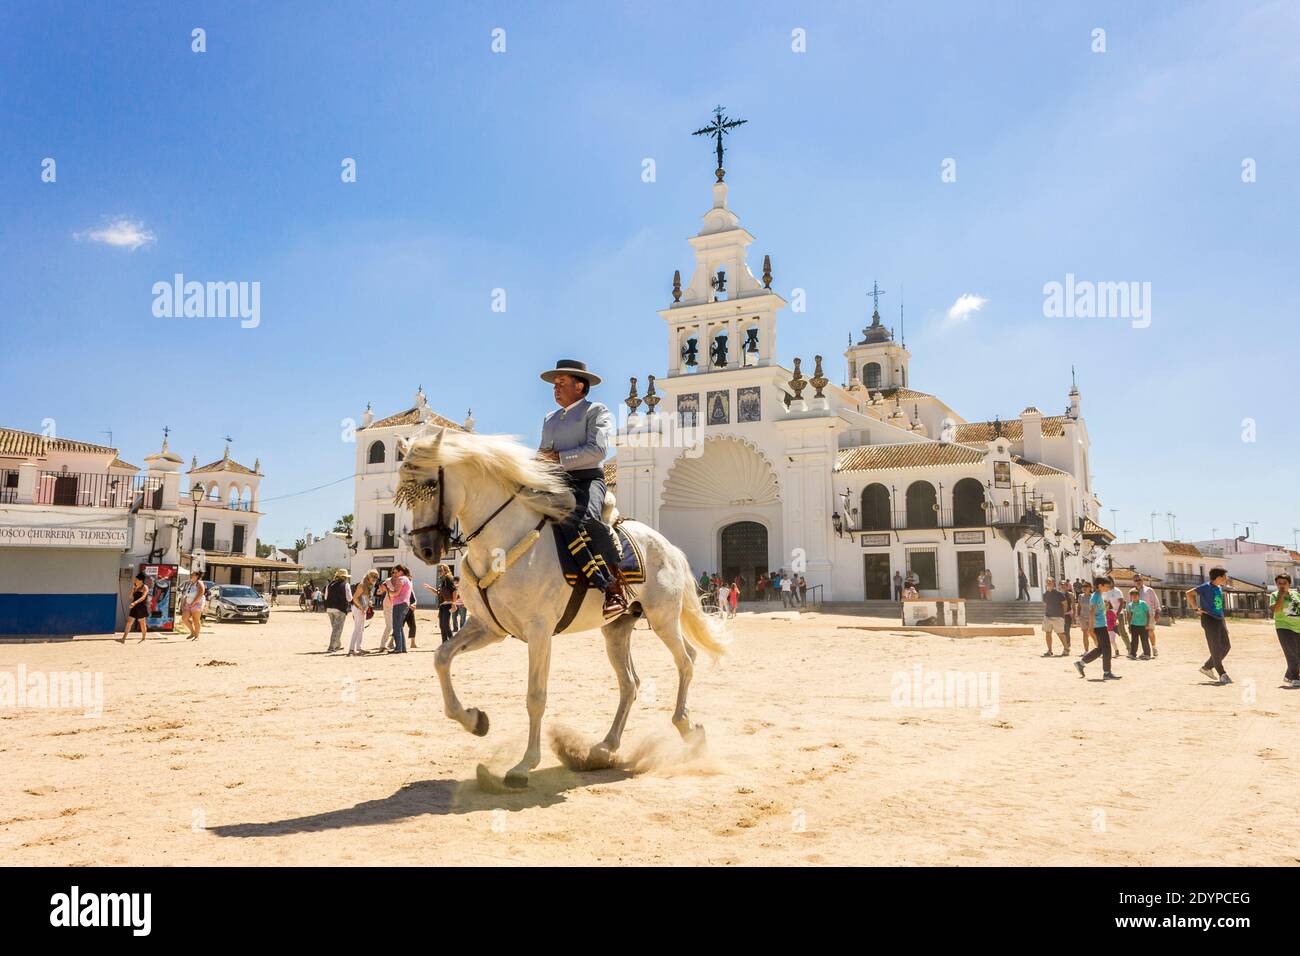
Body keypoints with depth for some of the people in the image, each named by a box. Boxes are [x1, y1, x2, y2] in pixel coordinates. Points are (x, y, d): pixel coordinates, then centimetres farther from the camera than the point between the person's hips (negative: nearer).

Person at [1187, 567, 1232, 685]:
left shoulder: (1219, 588, 12)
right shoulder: (1207, 587, -13)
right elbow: (1189, 593, -17)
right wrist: (1196, 609, -15)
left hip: (1220, 619, 9)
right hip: (1209, 619, -9)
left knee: (1226, 646, 9)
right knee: (1216, 649, -4)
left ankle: (1207, 667, 21)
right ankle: (1222, 675, 3)